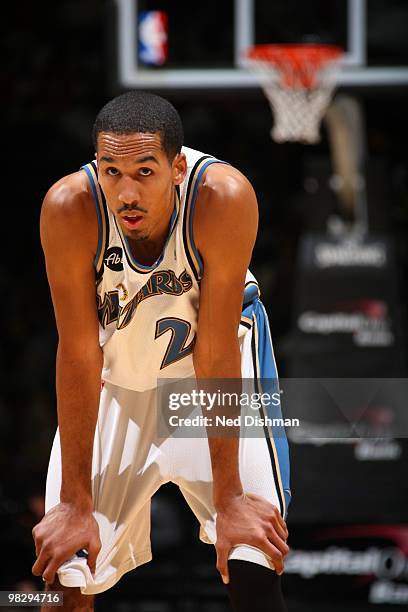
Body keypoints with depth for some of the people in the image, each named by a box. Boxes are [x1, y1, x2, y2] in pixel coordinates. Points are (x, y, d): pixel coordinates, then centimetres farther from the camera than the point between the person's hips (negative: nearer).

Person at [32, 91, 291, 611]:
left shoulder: (224, 198, -33)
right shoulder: (69, 207, -30)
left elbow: (216, 353, -26)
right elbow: (78, 354, -23)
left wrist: (228, 499, -24)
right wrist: (76, 504, -21)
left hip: (213, 359, -1)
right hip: (116, 368, 1)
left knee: (253, 567, -12)